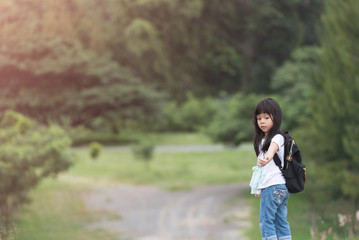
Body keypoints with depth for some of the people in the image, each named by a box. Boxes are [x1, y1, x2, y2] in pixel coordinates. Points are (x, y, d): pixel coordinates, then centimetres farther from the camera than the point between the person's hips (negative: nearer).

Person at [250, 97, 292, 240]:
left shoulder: (277, 137, -10)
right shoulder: (262, 139, 18)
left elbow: (273, 147, -34)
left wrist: (267, 157, -56)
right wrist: (259, 188, 22)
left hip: (273, 186, -9)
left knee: (266, 222, -8)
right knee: (281, 222, 8)